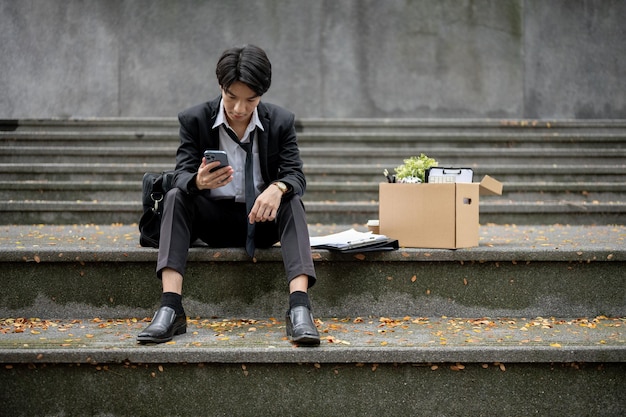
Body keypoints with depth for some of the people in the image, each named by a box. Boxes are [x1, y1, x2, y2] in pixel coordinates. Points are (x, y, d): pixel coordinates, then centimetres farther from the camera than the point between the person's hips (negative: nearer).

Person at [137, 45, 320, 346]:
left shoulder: (281, 121, -4)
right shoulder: (194, 120, -6)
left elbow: (295, 175, -11)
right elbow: (181, 175, -14)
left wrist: (278, 188, -37)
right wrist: (198, 182, -40)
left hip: (262, 219, 0)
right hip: (213, 218, 0)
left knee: (292, 202, -30)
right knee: (175, 196, -27)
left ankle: (299, 309, -44)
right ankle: (170, 310, -39)